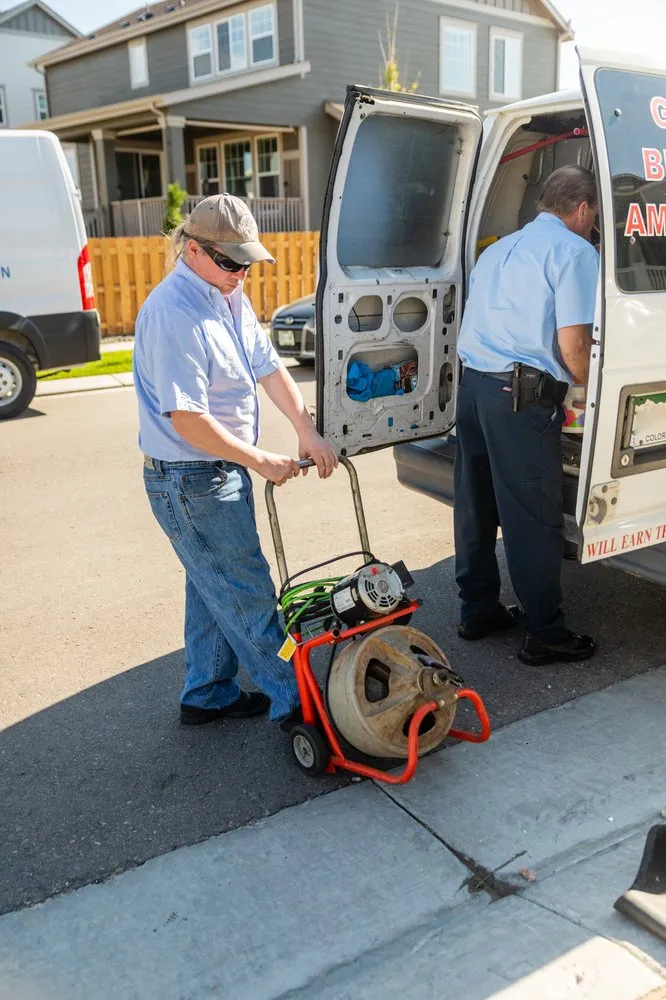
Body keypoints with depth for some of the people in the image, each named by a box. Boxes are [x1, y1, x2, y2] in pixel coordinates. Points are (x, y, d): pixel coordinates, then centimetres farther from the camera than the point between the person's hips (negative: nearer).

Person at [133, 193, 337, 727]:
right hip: (191, 481, -10)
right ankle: (294, 702, 14)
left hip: (225, 470, 10)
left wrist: (308, 431, -1)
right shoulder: (173, 314, -23)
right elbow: (188, 421, -26)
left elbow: (269, 368, 9)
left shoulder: (230, 296, 7)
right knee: (248, 595, 0)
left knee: (215, 589, 19)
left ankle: (207, 696, 34)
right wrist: (264, 461, -18)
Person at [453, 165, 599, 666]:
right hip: (525, 396, -8)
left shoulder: (499, 248, 22)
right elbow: (572, 347, -13)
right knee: (536, 517, 0)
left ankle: (478, 610, 28)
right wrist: (590, 389, 7)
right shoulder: (575, 251, -3)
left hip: (472, 382, 8)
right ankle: (547, 634, 10)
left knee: (476, 507, 15)